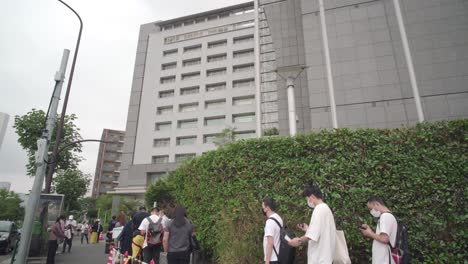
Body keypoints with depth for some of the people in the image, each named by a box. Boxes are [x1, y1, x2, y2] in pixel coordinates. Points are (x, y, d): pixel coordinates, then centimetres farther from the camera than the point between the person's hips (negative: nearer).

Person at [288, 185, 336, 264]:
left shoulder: (319, 208, -15)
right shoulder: (326, 208, 15)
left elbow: (314, 234, -23)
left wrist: (299, 240, -12)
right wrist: (308, 229, 18)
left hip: (319, 257, -10)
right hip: (324, 255, 10)